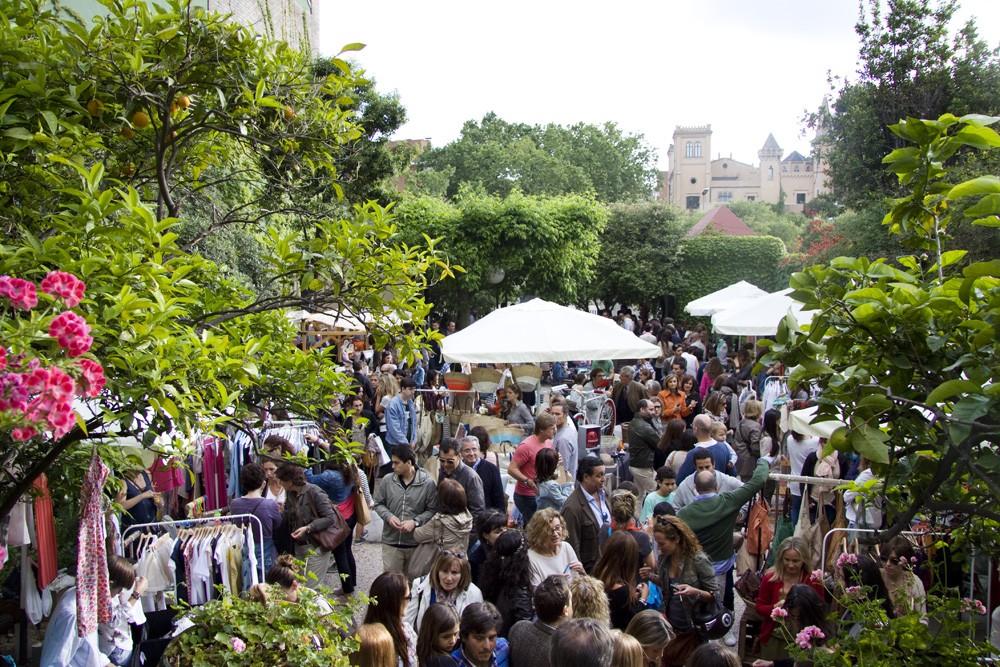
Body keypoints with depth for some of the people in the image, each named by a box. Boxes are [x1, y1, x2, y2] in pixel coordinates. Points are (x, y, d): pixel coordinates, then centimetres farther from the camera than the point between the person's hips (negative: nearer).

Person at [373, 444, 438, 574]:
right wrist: (389, 516, -12)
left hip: (416, 543, -1)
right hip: (391, 542, 1)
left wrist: (415, 522, -19)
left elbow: (432, 510, -7)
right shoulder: (387, 481, -3)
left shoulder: (427, 483, -11)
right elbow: (378, 504, 7)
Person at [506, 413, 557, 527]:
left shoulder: (548, 442, 7)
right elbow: (511, 469, -20)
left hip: (541, 494, 8)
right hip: (526, 496, -8)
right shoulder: (527, 446, -19)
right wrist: (529, 482, -30)